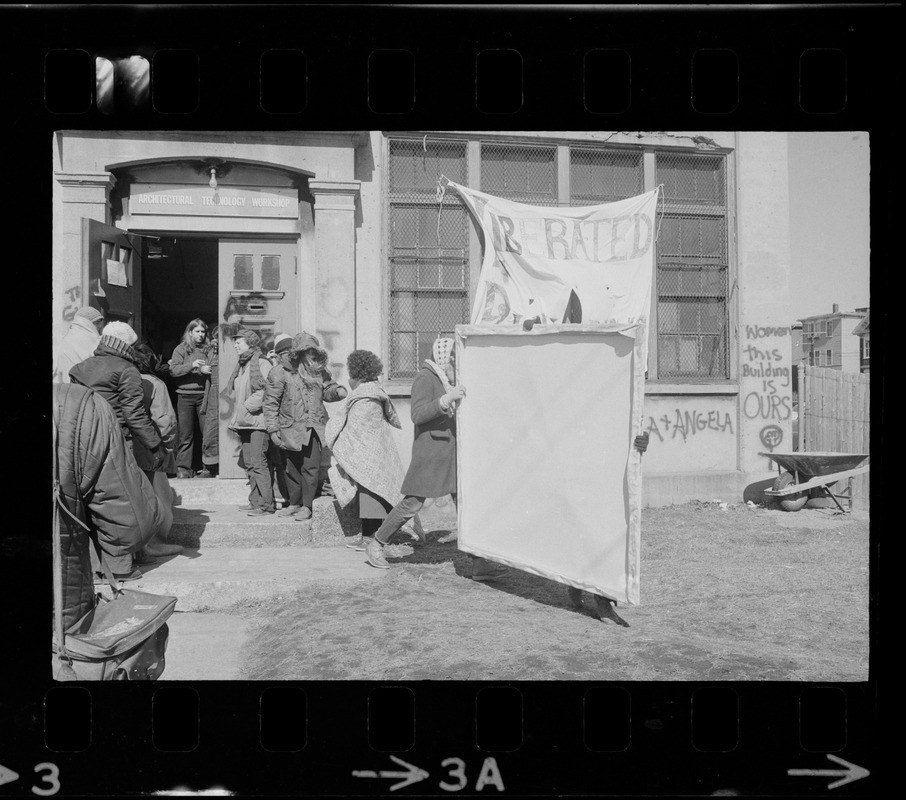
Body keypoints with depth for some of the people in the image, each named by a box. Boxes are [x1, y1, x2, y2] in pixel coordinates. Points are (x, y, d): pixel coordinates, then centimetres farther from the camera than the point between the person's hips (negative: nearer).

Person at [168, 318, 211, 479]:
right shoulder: (181, 349, 5)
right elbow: (173, 371, -5)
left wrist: (207, 370, -7)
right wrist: (192, 365, -17)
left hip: (203, 395, 1)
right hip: (185, 395, -1)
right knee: (186, 434, 2)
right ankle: (183, 468, 8)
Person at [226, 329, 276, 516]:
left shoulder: (262, 364, -9)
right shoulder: (241, 365, 18)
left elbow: (263, 393, -17)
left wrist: (245, 408, -12)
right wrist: (237, 416, 11)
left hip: (257, 421, -9)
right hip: (244, 423, 9)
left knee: (259, 463, -10)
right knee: (249, 464, 11)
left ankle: (266, 504, -6)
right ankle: (255, 501, 17)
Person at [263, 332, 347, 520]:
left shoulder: (319, 371, 5)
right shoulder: (280, 372, -8)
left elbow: (327, 390, 18)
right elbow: (270, 403, -6)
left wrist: (337, 391, -7)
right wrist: (273, 429, -9)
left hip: (312, 427, 2)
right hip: (289, 429, -2)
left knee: (311, 467, -4)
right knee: (291, 468, 11)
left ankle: (306, 506, 6)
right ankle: (294, 503, 26)